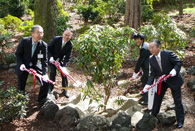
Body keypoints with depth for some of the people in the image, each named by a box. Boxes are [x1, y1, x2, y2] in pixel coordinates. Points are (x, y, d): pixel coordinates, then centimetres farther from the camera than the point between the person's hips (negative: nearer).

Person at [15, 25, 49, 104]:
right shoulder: (24, 41, -17)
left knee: (46, 81, -6)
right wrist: (21, 64, -20)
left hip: (35, 66, 2)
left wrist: (45, 73, -26)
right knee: (21, 88, 6)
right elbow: (18, 53, -5)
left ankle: (42, 100, 13)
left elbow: (44, 60, -14)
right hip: (23, 66, -1)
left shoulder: (43, 45, -15)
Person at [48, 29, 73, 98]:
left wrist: (64, 66, -29)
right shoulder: (56, 39, -19)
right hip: (52, 59, -1)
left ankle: (64, 90, 11)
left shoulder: (70, 45, -15)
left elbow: (68, 57, -15)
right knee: (53, 72, -16)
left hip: (61, 60, 2)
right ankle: (50, 88, 6)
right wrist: (50, 57, -21)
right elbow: (49, 48, -9)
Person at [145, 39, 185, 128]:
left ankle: (180, 121, 16)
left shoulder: (168, 54, -23)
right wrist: (148, 84, -20)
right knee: (157, 98, 14)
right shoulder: (152, 60, -8)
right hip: (162, 81, 5)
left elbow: (179, 62, -16)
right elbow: (152, 73, -7)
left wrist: (175, 70, -35)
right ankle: (153, 116, 33)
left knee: (177, 101, 2)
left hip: (174, 80, -5)